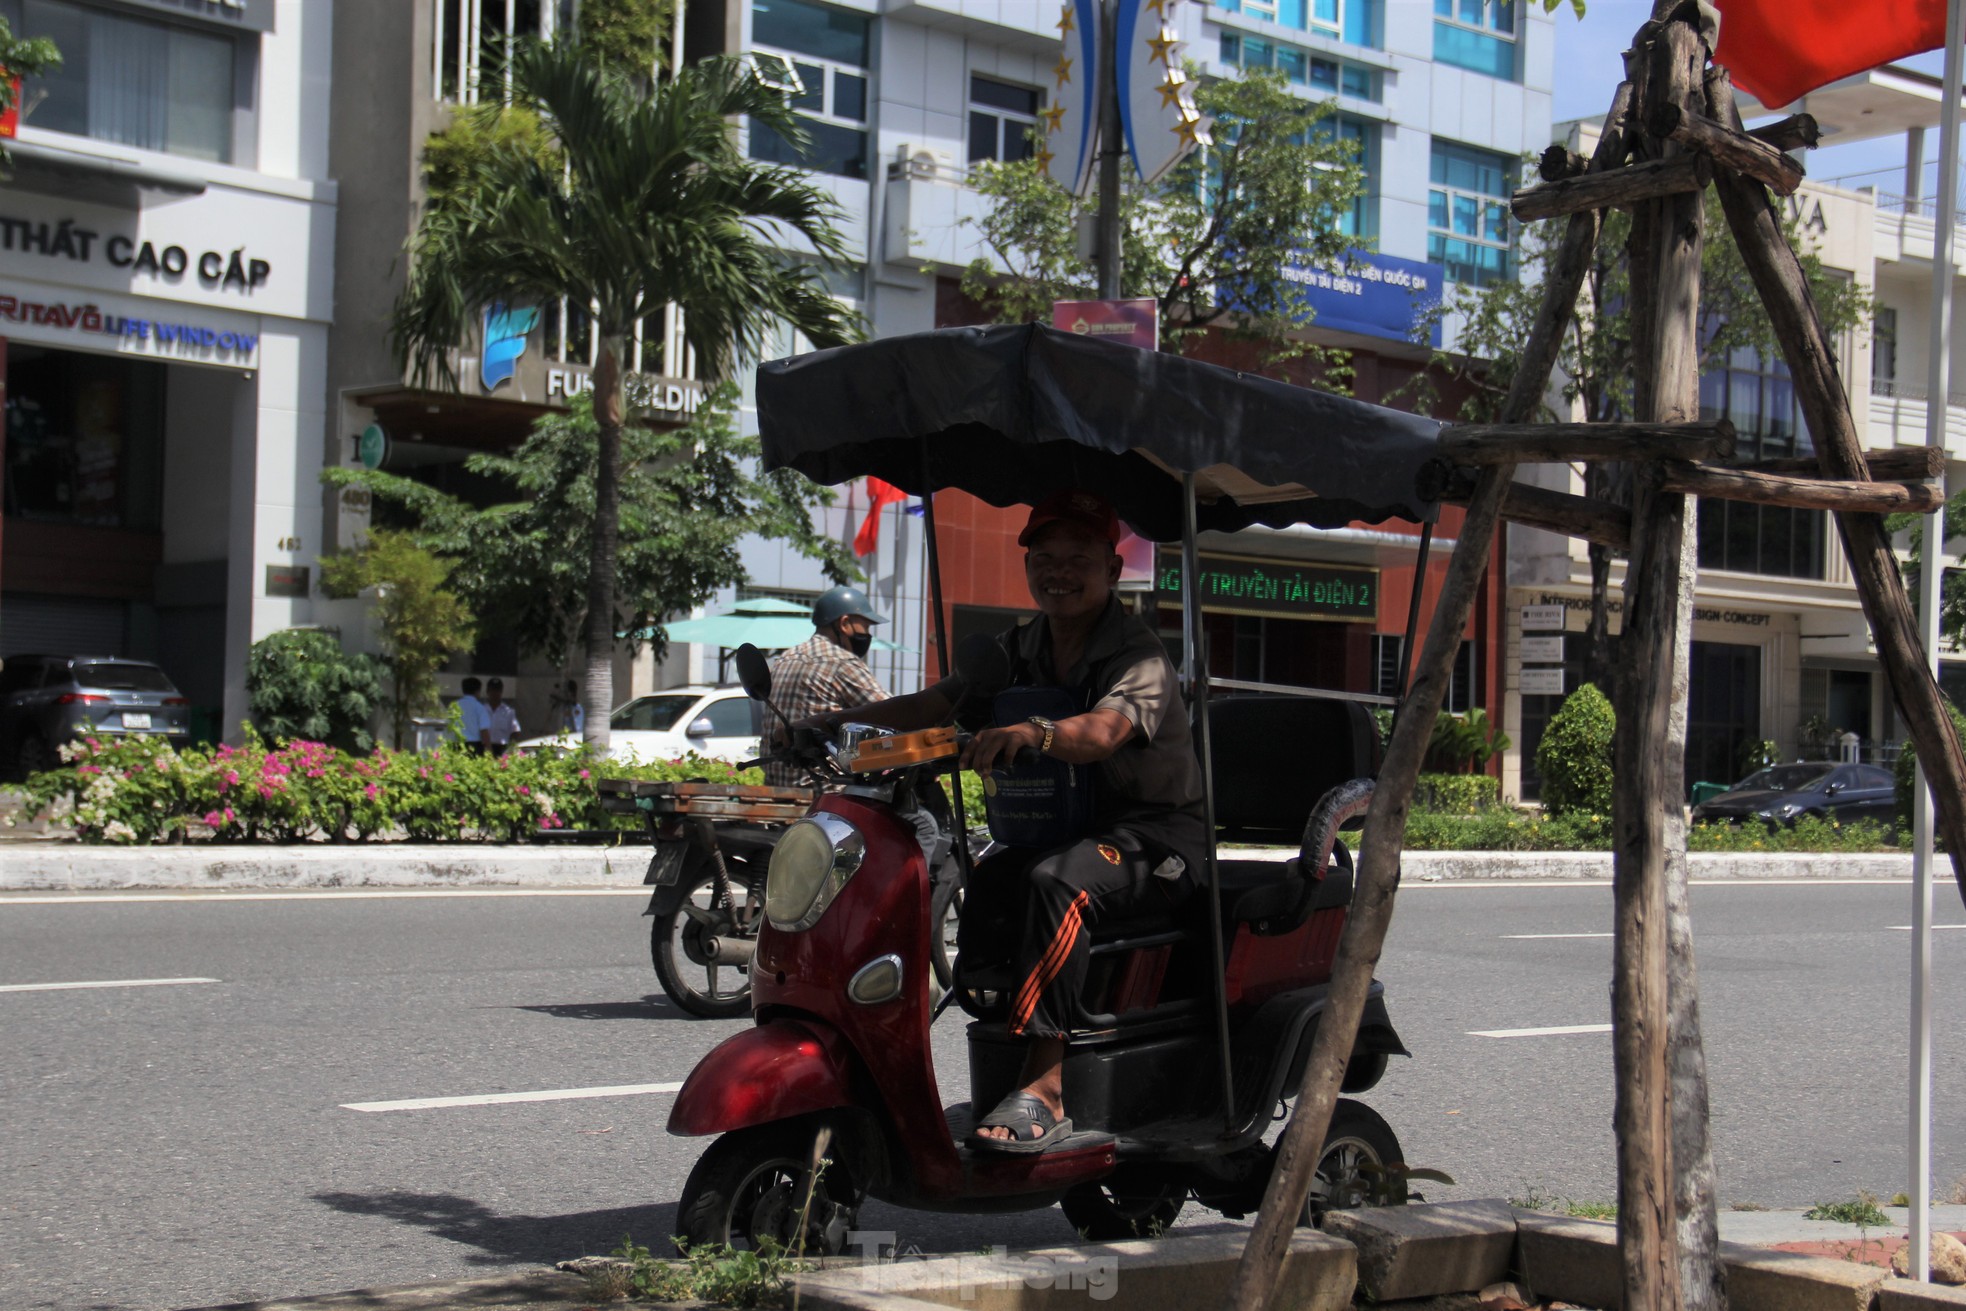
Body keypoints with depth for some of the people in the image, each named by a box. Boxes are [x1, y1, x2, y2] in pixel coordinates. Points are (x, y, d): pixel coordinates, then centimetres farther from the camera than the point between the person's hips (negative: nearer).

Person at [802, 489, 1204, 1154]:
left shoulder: (1138, 654, -10)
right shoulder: (1018, 651, 12)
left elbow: (1105, 731, -30)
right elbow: (933, 704, 7)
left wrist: (1034, 733, -50)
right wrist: (843, 723, -8)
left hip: (1157, 832, -7)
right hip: (1064, 832, 7)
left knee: (1055, 883, -35)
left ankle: (1044, 1090, -39)